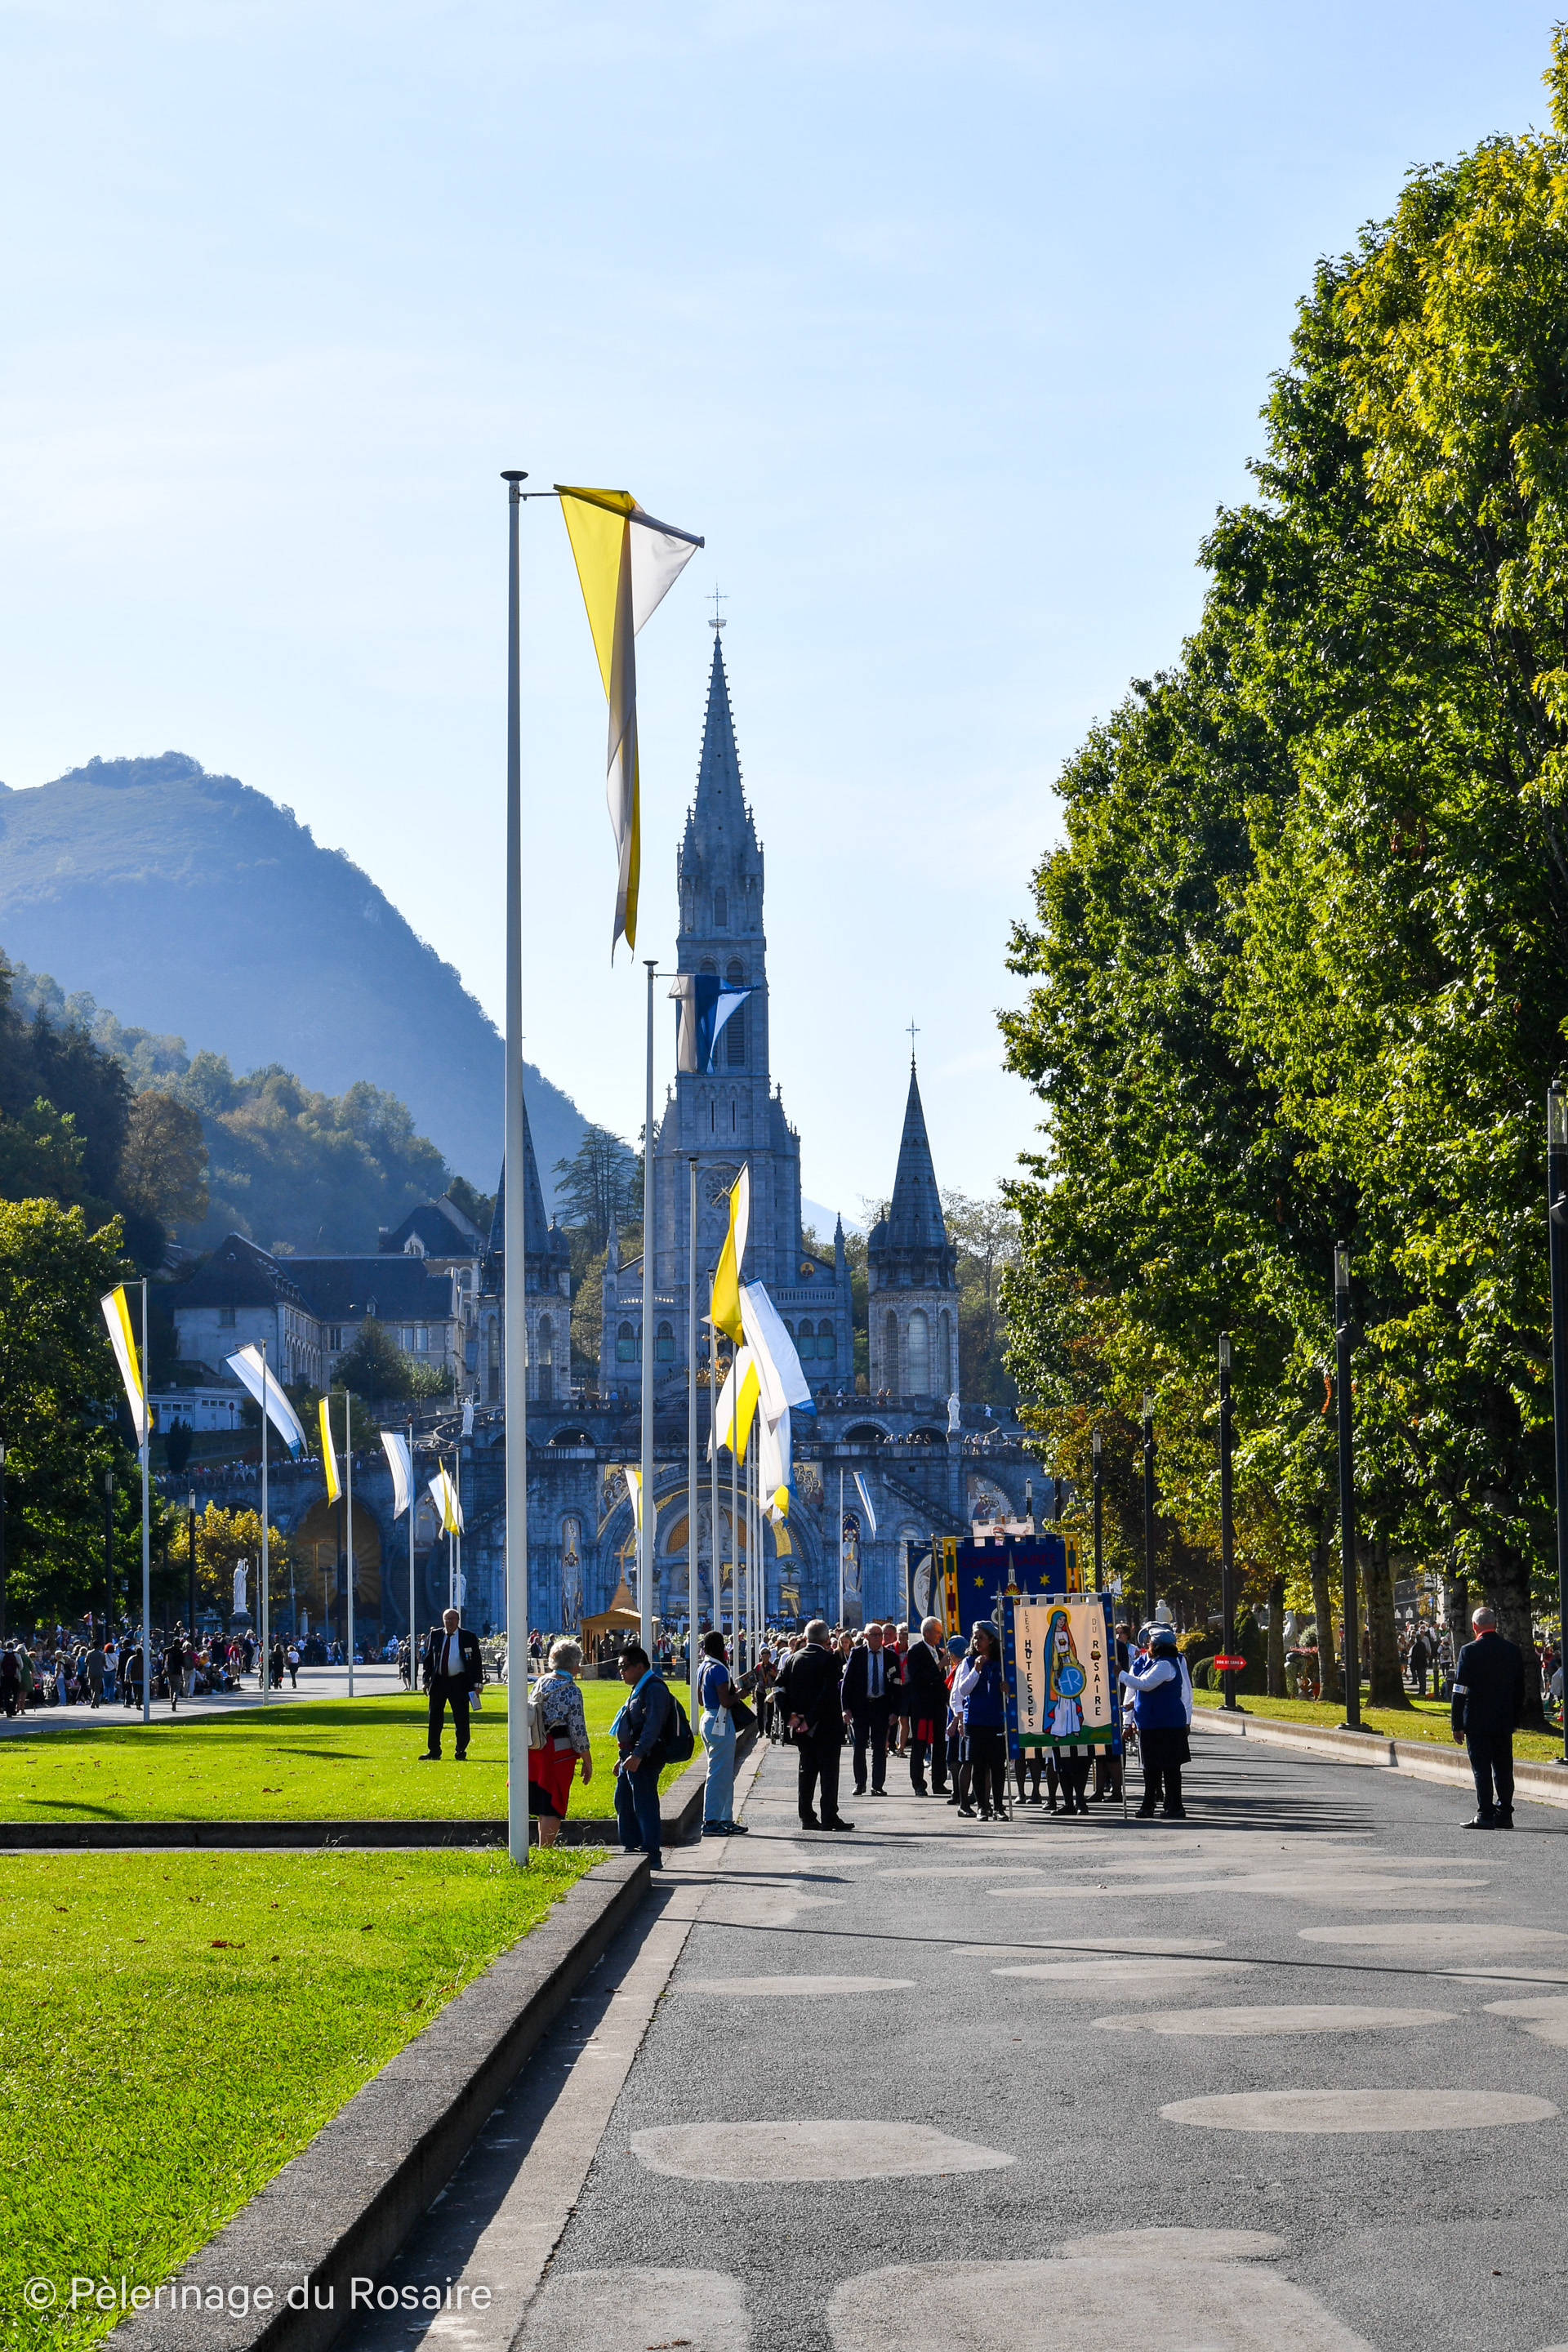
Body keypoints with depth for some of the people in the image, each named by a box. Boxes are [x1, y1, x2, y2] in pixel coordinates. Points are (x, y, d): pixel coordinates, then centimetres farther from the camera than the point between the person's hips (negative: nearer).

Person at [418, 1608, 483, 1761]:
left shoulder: (469, 1637, 0)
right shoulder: (435, 1636, 9)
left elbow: (477, 1661, 2)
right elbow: (429, 1659, 12)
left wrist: (477, 1683, -4)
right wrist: (427, 1680, 4)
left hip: (459, 1683, -3)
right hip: (438, 1682, 3)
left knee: (461, 1718, -1)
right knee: (434, 1717, 4)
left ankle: (460, 1750, 10)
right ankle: (434, 1751, 11)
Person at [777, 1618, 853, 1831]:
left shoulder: (793, 1659, 6)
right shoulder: (828, 1659, -12)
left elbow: (781, 1689, 0)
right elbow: (828, 1693, -20)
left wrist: (790, 1716, -4)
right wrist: (811, 1720, -16)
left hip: (801, 1727, 6)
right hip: (826, 1726, -6)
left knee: (807, 1770, 11)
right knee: (828, 1771, -1)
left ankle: (807, 1816, 11)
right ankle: (829, 1817, -4)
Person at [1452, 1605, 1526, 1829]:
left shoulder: (1470, 1651, -11)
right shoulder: (1512, 1651, 5)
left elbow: (1460, 1691, -10)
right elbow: (1520, 1689, 11)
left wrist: (1457, 1724, -5)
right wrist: (1515, 1720, 19)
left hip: (1477, 1722, -5)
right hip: (1504, 1722, 5)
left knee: (1482, 1770, -3)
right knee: (1503, 1769, 10)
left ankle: (1485, 1815, -6)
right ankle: (1504, 1814, 12)